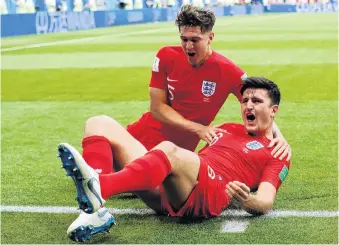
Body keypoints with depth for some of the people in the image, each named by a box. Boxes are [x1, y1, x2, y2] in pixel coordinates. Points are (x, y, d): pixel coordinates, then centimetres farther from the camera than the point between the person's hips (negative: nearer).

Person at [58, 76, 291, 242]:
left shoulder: (277, 154, 15)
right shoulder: (229, 129, 34)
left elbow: (266, 203, -1)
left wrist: (246, 199, -22)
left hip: (209, 195, -7)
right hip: (165, 190, 8)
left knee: (169, 150, -39)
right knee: (101, 124, -4)